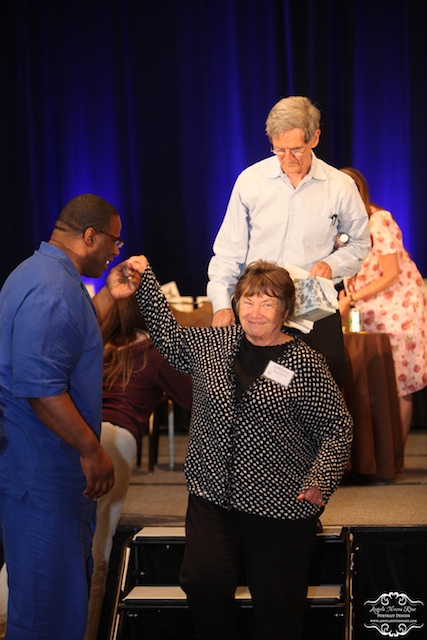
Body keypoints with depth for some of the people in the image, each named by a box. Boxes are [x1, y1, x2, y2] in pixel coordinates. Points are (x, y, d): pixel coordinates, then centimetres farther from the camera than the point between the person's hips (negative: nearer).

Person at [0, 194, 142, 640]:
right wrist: (91, 451, -20)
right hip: (41, 467, -11)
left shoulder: (43, 271, 12)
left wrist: (109, 296, 13)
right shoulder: (52, 292, -23)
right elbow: (40, 389, -27)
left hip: (46, 459, 11)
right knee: (48, 589, -1)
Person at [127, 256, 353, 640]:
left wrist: (320, 480, -17)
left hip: (280, 507, -3)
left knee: (276, 601, -1)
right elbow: (170, 338, 22)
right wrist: (146, 281, 19)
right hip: (213, 495, 3)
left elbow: (336, 429, -4)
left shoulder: (306, 365, -6)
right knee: (204, 580, -14)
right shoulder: (212, 343, 8)